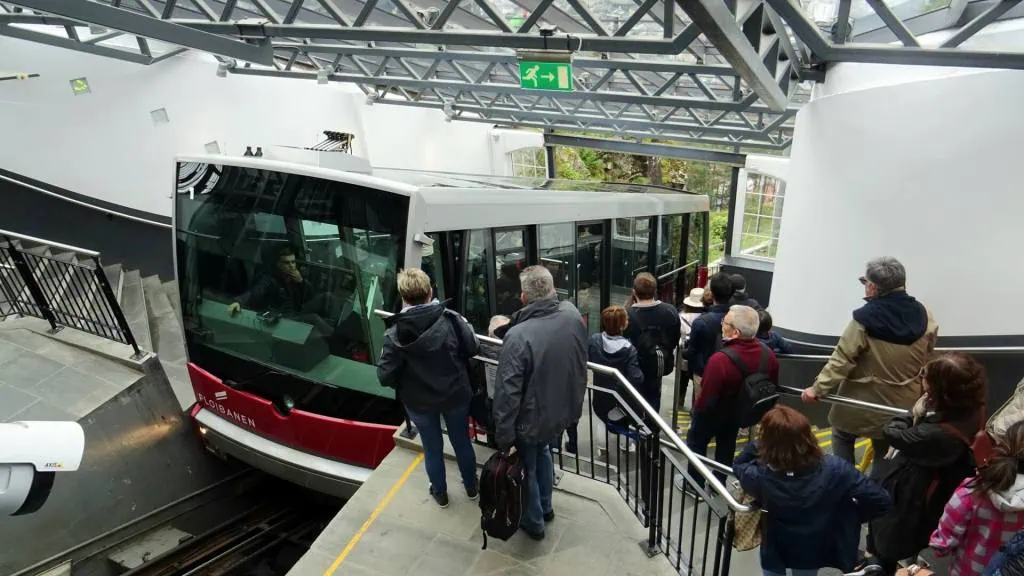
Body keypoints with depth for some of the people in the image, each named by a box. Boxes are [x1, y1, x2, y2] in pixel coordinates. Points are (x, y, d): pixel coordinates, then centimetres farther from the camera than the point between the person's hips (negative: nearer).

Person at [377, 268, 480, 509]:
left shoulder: (395, 334, -23)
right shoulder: (451, 319, -21)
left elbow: (385, 377, -18)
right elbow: (473, 349, -8)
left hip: (419, 402, -1)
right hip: (456, 395, 1)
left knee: (433, 448, 22)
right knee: (462, 442, 24)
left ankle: (440, 494, 44)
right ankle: (471, 487, 45)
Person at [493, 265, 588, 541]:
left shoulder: (518, 336, -33)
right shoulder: (572, 314, -14)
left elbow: (507, 393, -28)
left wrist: (505, 438, -18)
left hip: (532, 420, -6)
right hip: (563, 410, 6)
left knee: (527, 469, 20)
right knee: (543, 452, 32)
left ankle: (533, 522, 42)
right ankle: (545, 507, 51)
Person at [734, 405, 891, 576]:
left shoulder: (760, 476, -35)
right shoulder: (834, 469, -34)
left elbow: (739, 466, -10)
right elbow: (881, 500, -24)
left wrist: (757, 443, -18)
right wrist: (849, 517, -8)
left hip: (775, 552, -2)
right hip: (812, 552, 2)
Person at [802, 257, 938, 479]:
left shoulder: (865, 319, -21)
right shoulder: (923, 315, -5)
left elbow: (841, 360, -21)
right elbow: (926, 359, 7)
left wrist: (818, 388, -14)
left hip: (865, 402, -4)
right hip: (903, 404, 4)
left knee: (842, 438, 21)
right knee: (884, 451, 20)